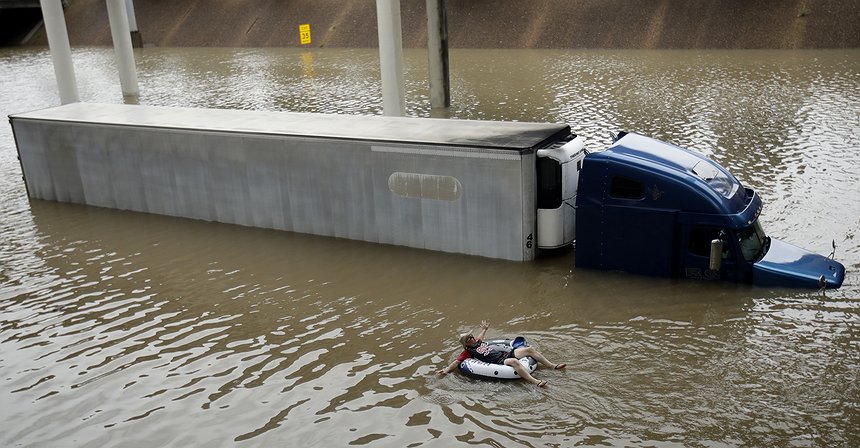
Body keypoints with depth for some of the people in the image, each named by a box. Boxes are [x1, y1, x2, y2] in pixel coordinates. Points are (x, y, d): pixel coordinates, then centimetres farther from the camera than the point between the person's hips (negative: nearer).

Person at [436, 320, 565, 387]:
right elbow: (457, 361, -7)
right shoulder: (468, 351, 0)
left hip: (506, 353, 9)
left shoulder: (478, 342, 21)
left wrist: (484, 329, 58)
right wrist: (447, 369, -19)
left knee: (530, 349, -3)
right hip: (500, 362, -9)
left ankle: (553, 366, 1)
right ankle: (536, 382, -52)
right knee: (514, 361, -40)